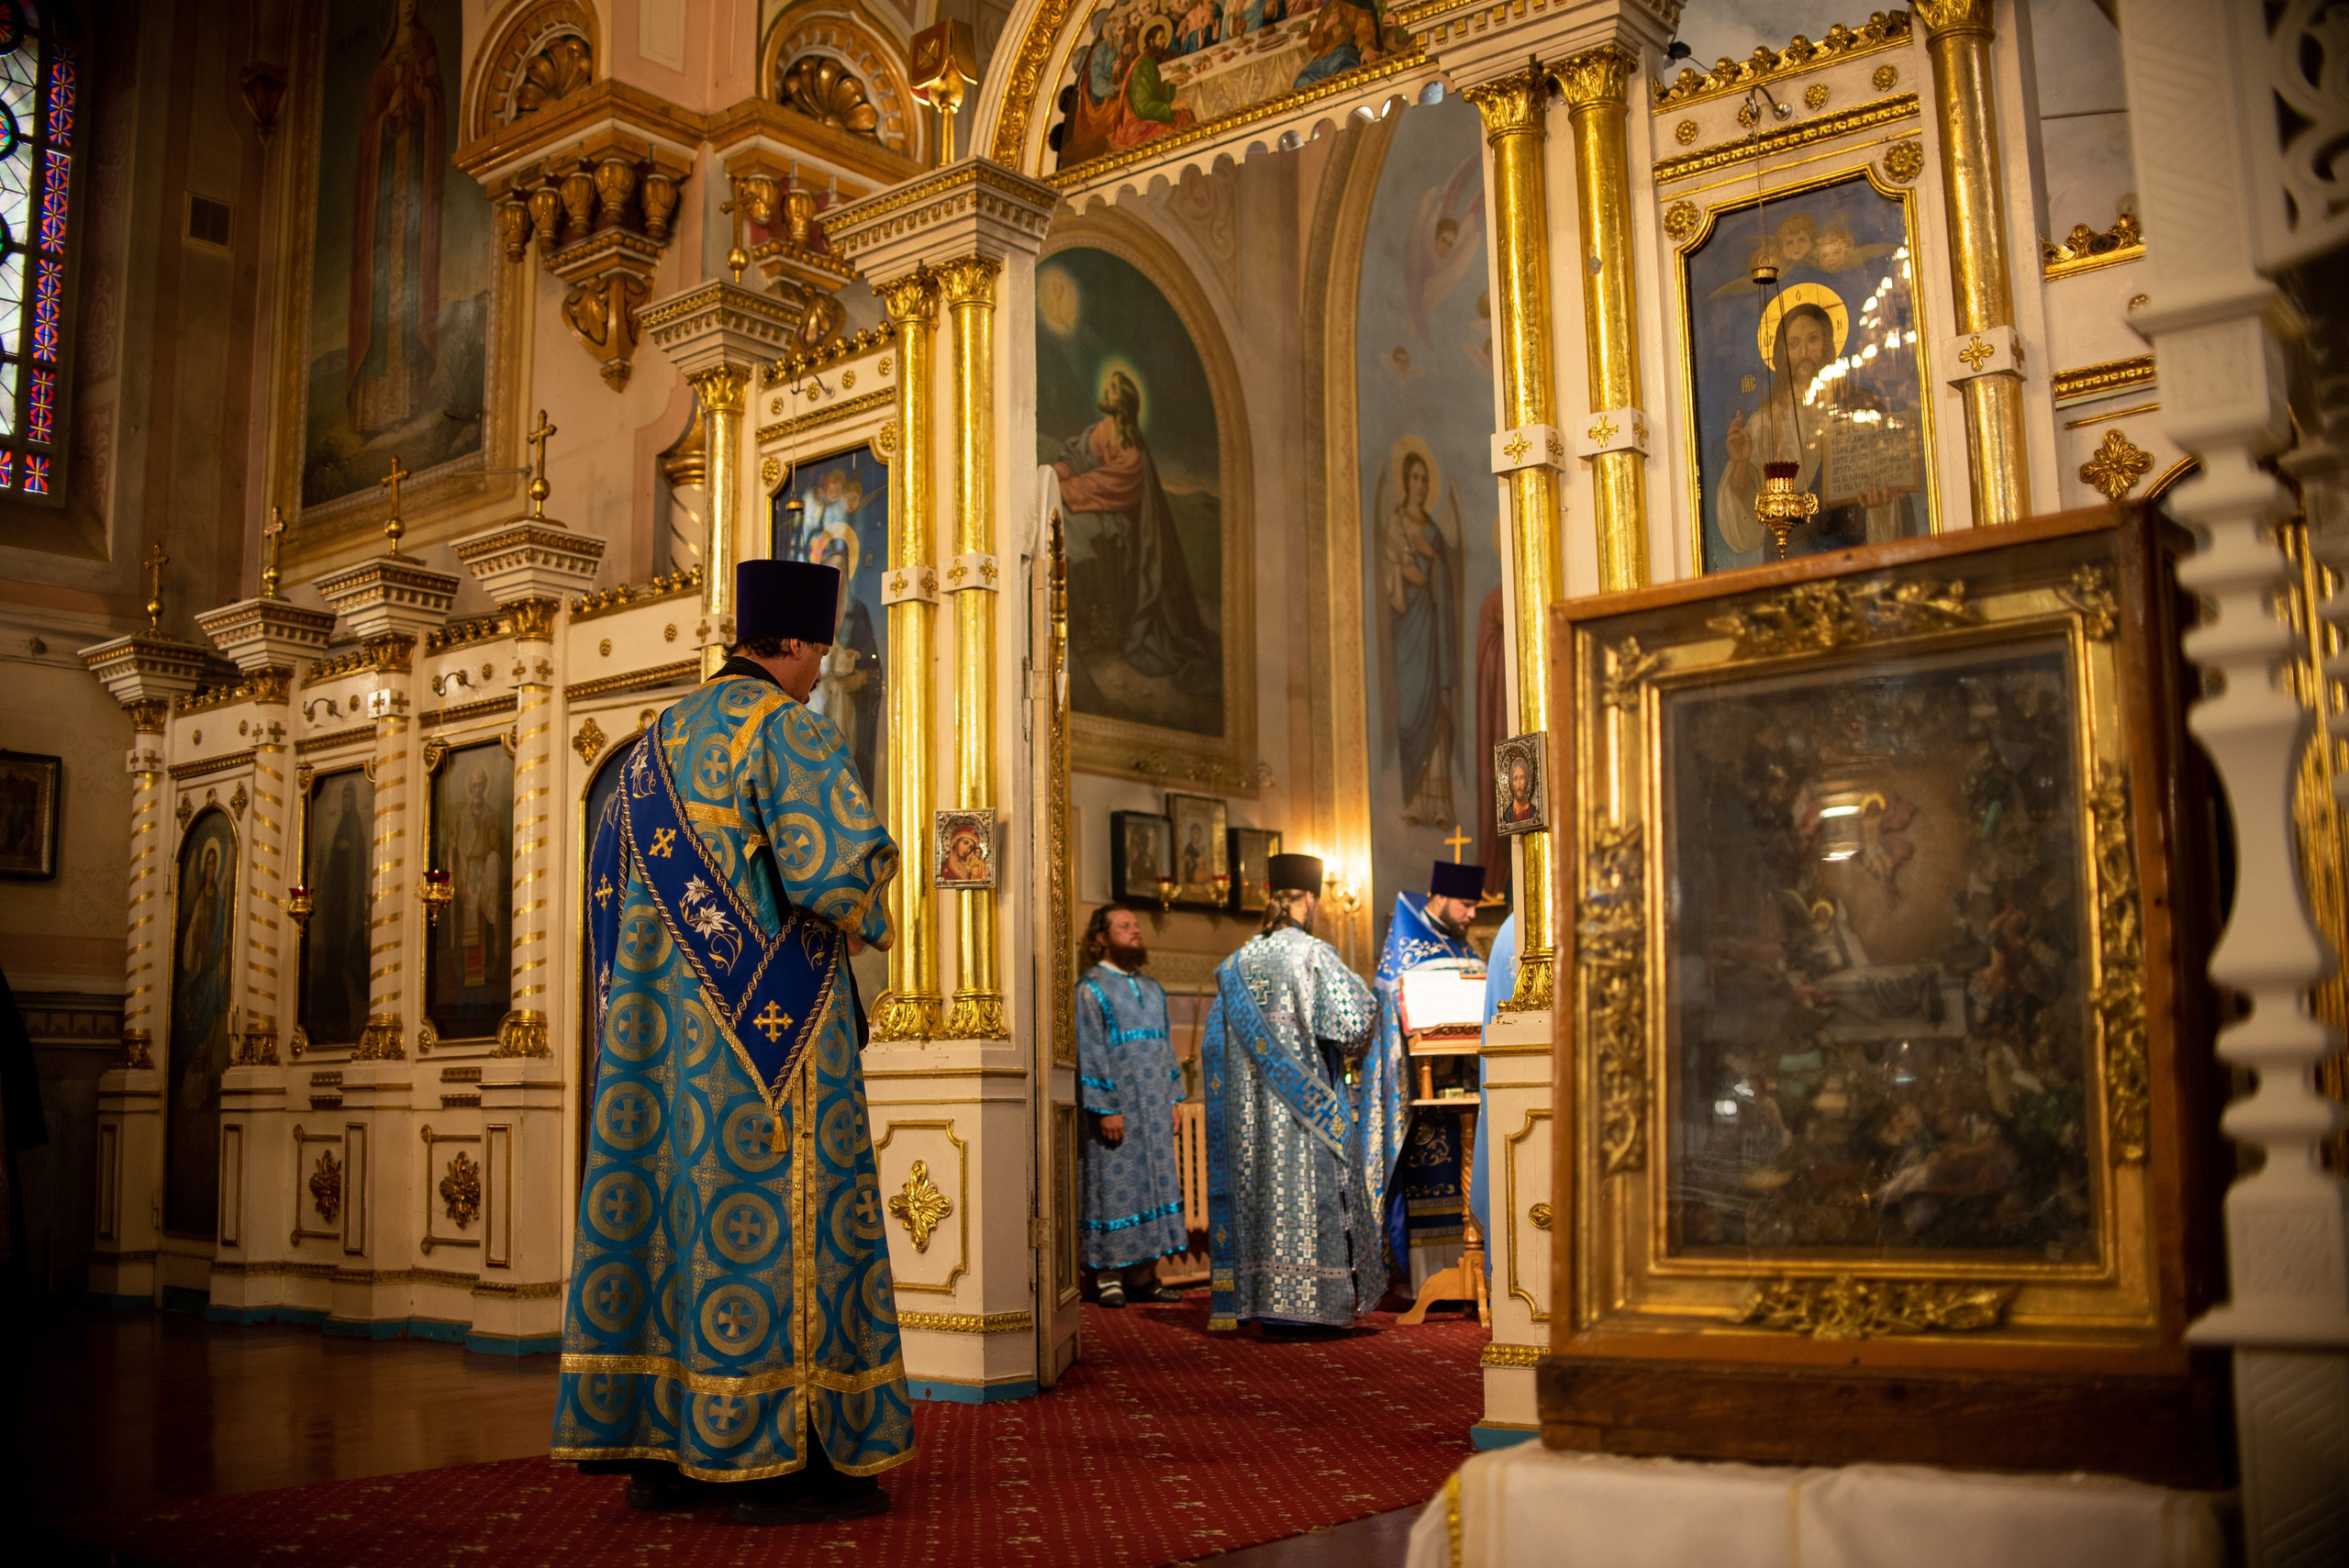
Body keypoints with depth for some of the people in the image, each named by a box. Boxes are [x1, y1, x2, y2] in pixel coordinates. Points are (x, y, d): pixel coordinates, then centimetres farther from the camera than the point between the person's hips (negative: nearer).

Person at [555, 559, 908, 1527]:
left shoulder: (662, 740, 16)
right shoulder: (786, 727, -9)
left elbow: (614, 875, 23)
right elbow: (839, 861, -21)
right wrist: (863, 922, -1)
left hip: (664, 1015, 8)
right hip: (771, 1014, -8)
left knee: (664, 1205, 7)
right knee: (771, 1220, -5)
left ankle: (657, 1449, 11)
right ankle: (774, 1461, -3)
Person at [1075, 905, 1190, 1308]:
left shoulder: (1152, 989, 15)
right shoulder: (1090, 988, -5)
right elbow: (1089, 1053, -11)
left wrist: (1174, 1099, 11)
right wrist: (1105, 1108, -17)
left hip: (1153, 1108, 7)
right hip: (1115, 1107, -7)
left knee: (1153, 1181, 6)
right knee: (1114, 1182, -3)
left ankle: (1142, 1276, 12)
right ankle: (1108, 1275, 4)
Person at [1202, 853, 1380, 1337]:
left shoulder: (1237, 964, 9)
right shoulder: (1312, 955, -8)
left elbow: (1215, 1041, 12)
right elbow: (1354, 1016, -14)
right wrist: (1349, 1050, 5)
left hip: (1250, 1106, 6)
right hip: (1304, 1098, -6)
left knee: (1258, 1186, 9)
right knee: (1304, 1187, -3)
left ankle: (1256, 1298, 10)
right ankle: (1300, 1304, -4)